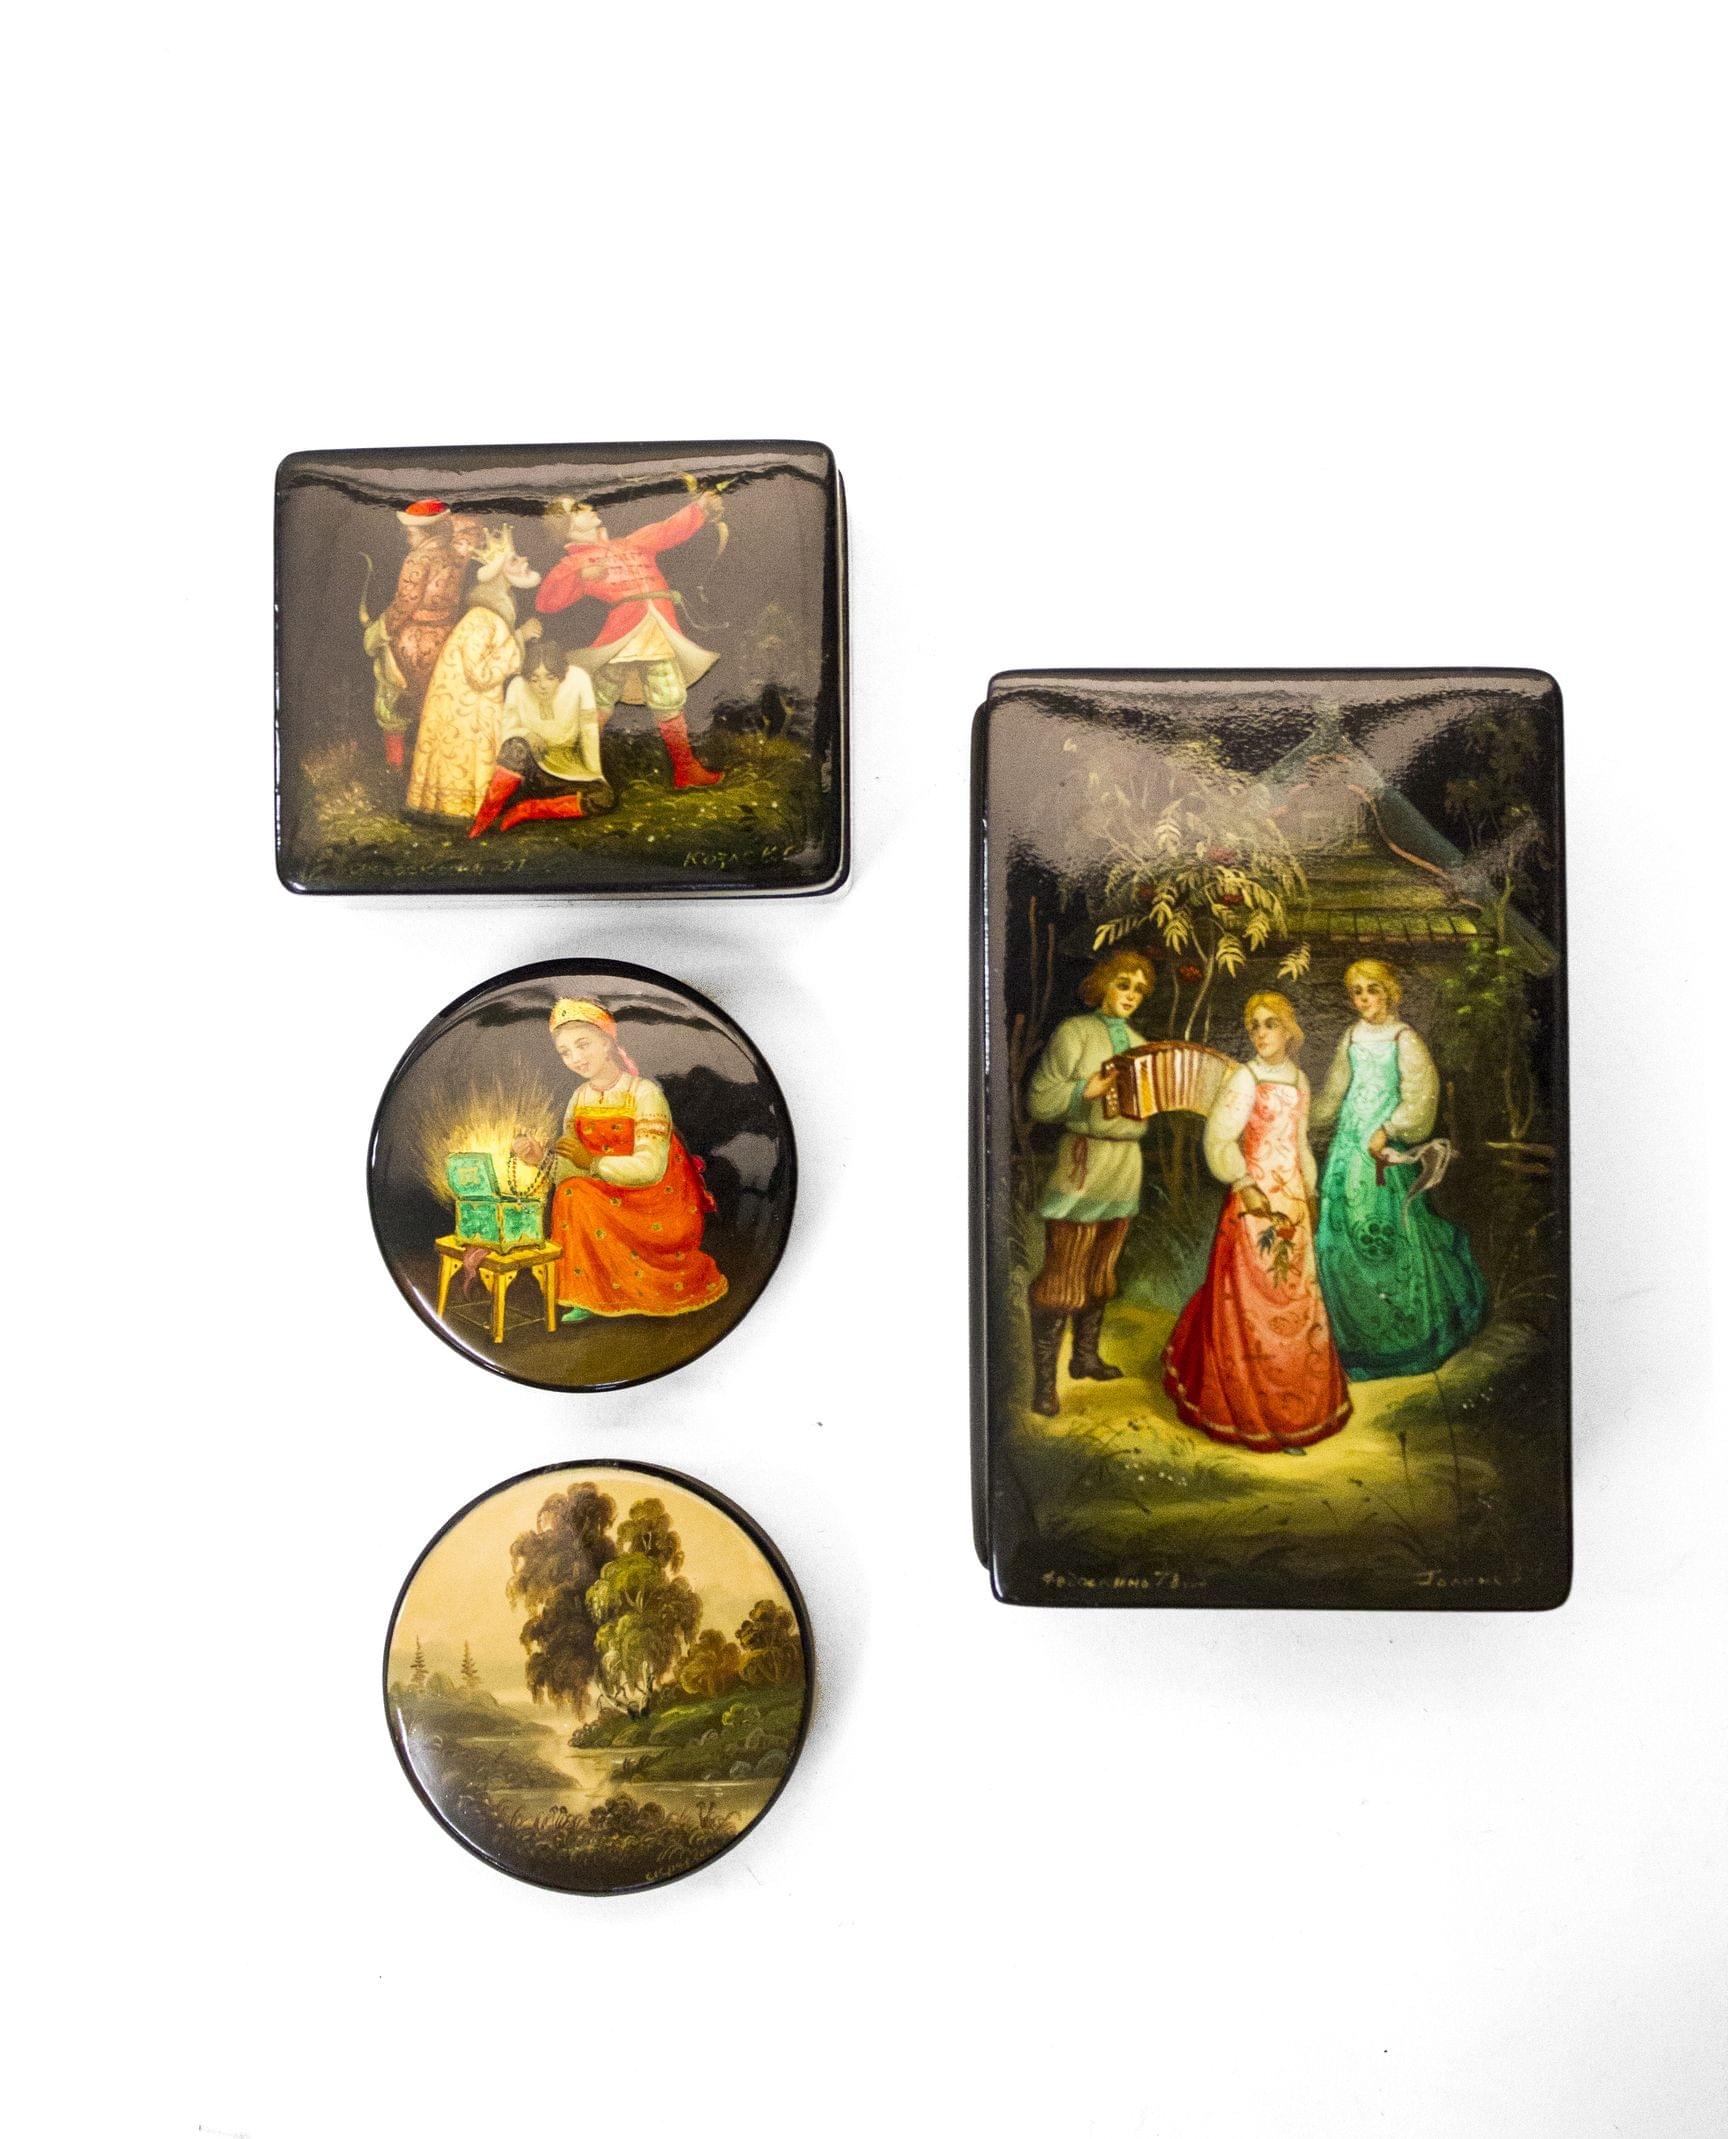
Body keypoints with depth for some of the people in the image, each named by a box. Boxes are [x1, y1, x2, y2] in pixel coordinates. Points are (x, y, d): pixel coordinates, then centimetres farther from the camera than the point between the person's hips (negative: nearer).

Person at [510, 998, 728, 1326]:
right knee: (570, 1194, -20)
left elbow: (649, 1167, -24)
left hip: (660, 1203, -6)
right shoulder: (580, 1098, 3)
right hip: (613, 1198, 6)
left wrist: (592, 1162, -25)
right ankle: (590, 1297, -6)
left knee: (579, 1198, -23)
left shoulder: (644, 1092, -16)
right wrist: (541, 1157, -19)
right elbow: (571, 1168, 0)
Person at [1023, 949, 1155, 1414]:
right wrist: (1088, 1090, -24)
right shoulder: (1074, 1031, -7)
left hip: (1124, 1166, 7)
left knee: (1100, 1272, 16)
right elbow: (1038, 1101, -12)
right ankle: (1043, 1379, -1)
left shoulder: (1137, 1043, 14)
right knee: (1063, 1276, -8)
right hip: (1082, 1163, -7)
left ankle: (1085, 1358, 29)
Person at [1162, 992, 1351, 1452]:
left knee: (1297, 1299, 12)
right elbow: (1219, 1140, -15)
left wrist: (1309, 1194, 17)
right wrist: (1244, 1186, -21)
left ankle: (1294, 1397, 27)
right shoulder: (1245, 1078, -10)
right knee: (1253, 1300, -1)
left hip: (1293, 1200, 7)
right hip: (1256, 1200, -7)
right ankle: (1249, 1409, 10)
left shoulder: (1298, 1079, 11)